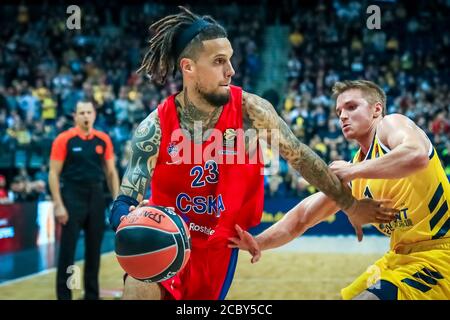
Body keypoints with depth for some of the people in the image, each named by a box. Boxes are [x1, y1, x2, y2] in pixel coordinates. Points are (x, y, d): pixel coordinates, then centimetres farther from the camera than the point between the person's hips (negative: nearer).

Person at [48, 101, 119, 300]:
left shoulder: (103, 140, 5)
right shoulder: (64, 139, -6)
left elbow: (111, 172, 12)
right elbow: (54, 174, -5)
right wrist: (58, 205, -11)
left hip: (96, 196, 4)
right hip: (72, 196, -4)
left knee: (94, 249, 9)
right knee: (67, 250, -3)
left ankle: (92, 294, 20)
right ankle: (64, 295, 6)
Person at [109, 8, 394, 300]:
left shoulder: (250, 110, -16)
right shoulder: (155, 127, -18)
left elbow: (302, 157, -3)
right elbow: (122, 205, -16)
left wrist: (350, 205, 6)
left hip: (217, 250, 1)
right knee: (140, 289, -26)